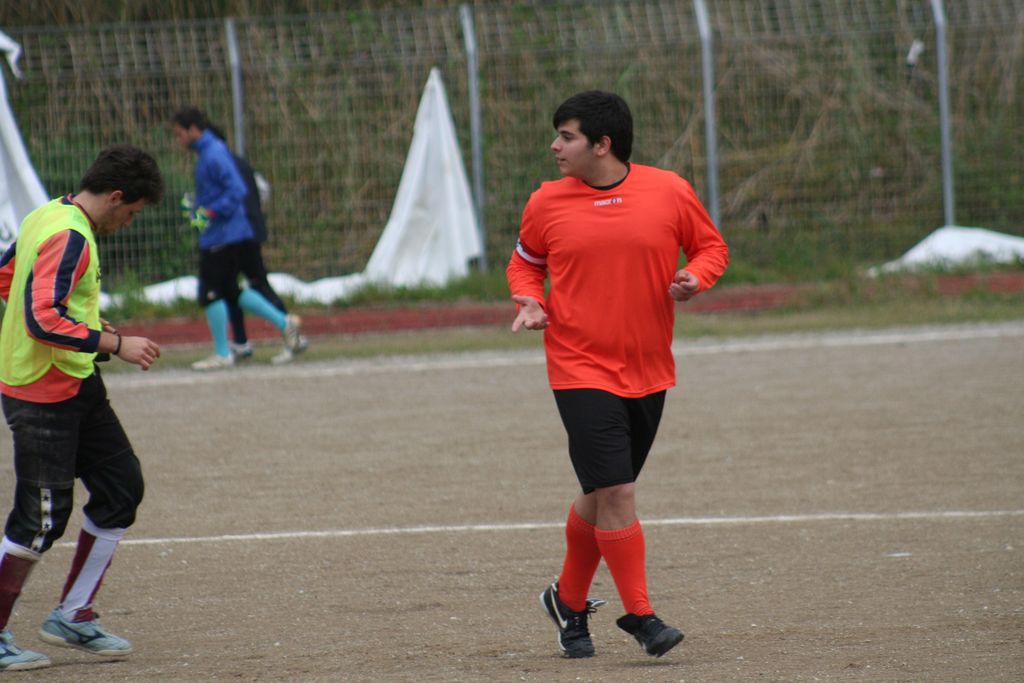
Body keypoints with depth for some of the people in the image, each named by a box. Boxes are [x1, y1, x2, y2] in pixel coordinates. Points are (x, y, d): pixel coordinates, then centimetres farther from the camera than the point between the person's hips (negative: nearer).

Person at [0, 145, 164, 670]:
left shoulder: (45, 219, 9)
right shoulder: (69, 238, -21)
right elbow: (43, 322, -31)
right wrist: (116, 344, -24)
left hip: (77, 389, 11)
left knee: (121, 487, 12)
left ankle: (73, 616, 20)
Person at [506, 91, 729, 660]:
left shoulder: (669, 192, -2)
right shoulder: (547, 203, -1)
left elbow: (711, 246, 11)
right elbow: (524, 263, 14)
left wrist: (695, 280, -10)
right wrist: (530, 302, -6)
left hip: (648, 372, 2)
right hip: (581, 372, -2)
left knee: (602, 495, 13)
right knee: (615, 492, -13)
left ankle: (568, 599, 34)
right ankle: (640, 616, -4)